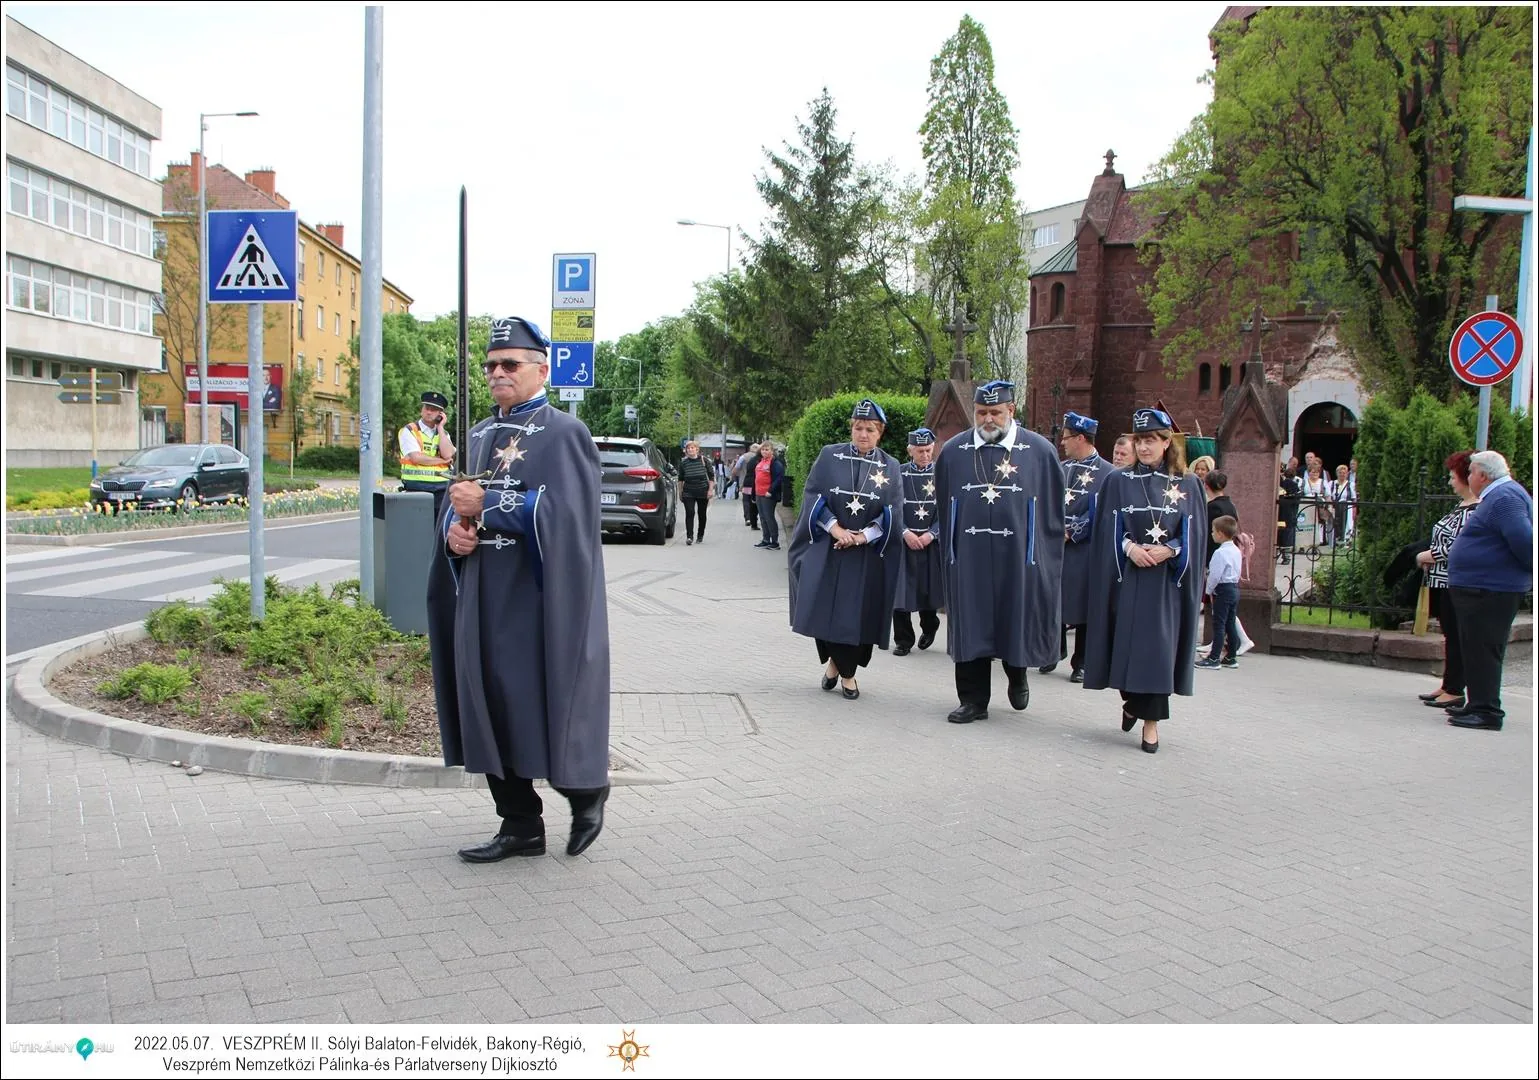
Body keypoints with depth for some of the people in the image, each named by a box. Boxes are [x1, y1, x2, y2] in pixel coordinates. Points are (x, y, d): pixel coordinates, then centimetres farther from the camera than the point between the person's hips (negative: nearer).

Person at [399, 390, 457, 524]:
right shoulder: (409, 431, 1)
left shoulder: (443, 433, 14)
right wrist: (442, 460, -4)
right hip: (417, 489, -4)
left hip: (442, 489, 4)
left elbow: (448, 455, -6)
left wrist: (440, 428, -1)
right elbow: (416, 457, -13)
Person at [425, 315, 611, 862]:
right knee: (490, 709, 8)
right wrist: (454, 529, -4)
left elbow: (563, 511, -18)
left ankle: (587, 791, 24)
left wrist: (486, 505, -18)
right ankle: (520, 825, 19)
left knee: (544, 710, -3)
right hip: (484, 602, 7)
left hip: (537, 604, -7)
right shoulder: (481, 435, 16)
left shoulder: (564, 433, -6)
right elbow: (460, 503, 19)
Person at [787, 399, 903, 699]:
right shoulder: (829, 455, 2)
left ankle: (848, 672, 17)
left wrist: (864, 536, -15)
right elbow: (812, 494, -3)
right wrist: (834, 527, -15)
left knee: (859, 613, 1)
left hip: (869, 554, 0)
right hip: (825, 549, 0)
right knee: (824, 607, -1)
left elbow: (893, 513, -1)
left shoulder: (890, 467, 4)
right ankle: (834, 660, 22)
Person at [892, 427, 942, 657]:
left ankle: (929, 627, 34)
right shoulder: (899, 474, 2)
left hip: (932, 542, 0)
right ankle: (903, 640, 4)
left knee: (929, 588, 7)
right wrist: (906, 533, -11)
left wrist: (930, 534, -10)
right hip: (904, 541, 0)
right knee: (901, 589, -5)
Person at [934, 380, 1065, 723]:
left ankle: (1017, 675, 37)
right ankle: (973, 700, 15)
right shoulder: (954, 451, 5)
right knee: (971, 628, 4)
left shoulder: (1039, 451, 0)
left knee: (1018, 625, 8)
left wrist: (1046, 555, 1)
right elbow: (944, 506, 12)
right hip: (969, 557, 1)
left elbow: (1053, 509, 4)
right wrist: (949, 551, 9)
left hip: (1019, 557, -1)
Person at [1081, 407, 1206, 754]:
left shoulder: (1187, 486, 6)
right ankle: (1133, 701, 25)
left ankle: (1151, 720, 3)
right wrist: (1130, 547, -16)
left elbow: (1194, 534, 2)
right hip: (1127, 575, 1)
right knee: (1126, 642, -1)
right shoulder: (1119, 481, 7)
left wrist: (1168, 550, -15)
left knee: (1158, 645, -5)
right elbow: (1109, 528, 2)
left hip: (1168, 578, -1)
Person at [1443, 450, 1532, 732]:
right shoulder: (1498, 496, 17)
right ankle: (1478, 706, 25)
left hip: (1489, 590, -11)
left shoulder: (1504, 498, -17)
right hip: (1483, 589, 11)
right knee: (1476, 650, 16)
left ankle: (1487, 712, -5)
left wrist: (1531, 569, -10)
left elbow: (1523, 540, -26)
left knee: (1482, 650, -8)